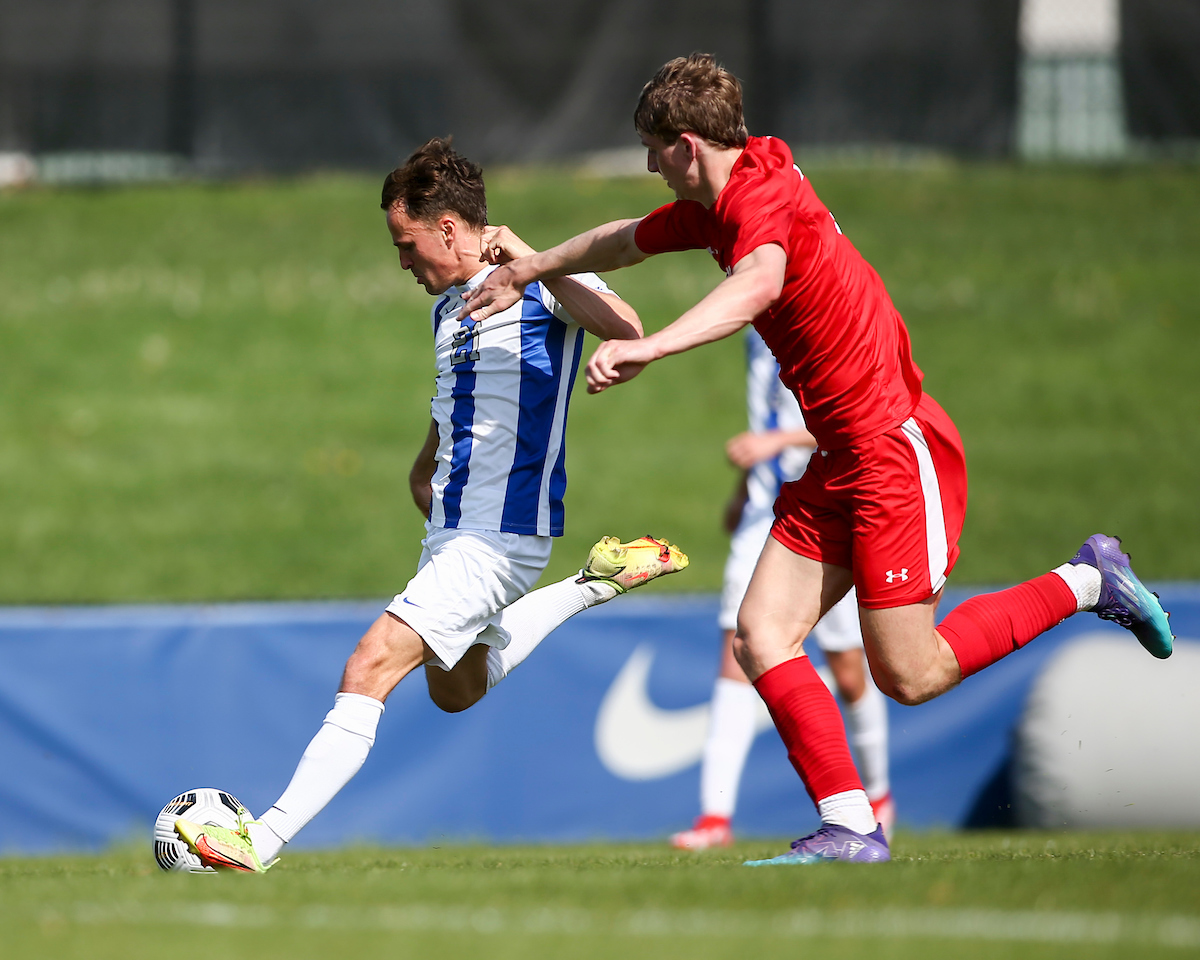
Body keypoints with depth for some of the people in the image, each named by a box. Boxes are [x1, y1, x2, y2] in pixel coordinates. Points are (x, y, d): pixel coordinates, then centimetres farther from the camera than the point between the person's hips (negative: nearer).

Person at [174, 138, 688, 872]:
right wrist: (426, 475, 21)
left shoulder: (540, 281, -13)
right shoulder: (450, 307, 14)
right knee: (455, 689, 25)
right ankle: (594, 586, 32)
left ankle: (264, 840, -21)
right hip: (452, 530, 10)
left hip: (498, 536, -10)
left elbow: (627, 329, -32)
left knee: (371, 670, -18)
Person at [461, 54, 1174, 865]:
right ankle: (850, 828, -3)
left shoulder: (763, 195, -19)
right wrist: (525, 271, 40)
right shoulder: (718, 205, 11)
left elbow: (759, 284, -42)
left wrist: (648, 348, -51)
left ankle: (1087, 584, 10)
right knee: (762, 637, -2)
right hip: (840, 459, 10)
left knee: (908, 676, -6)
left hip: (896, 447, -10)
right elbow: (627, 241, 32)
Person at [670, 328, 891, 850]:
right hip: (765, 516, 5)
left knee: (850, 675, 6)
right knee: (737, 658, -9)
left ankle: (877, 795, 31)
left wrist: (777, 441, -34)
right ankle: (716, 815, -13)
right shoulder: (760, 336, 10)